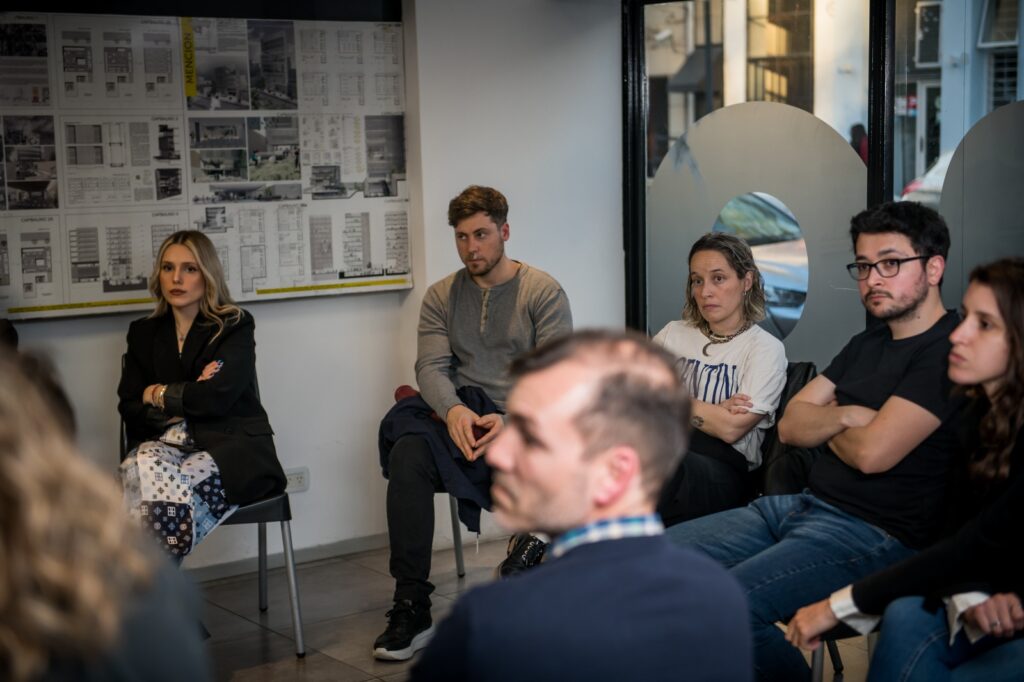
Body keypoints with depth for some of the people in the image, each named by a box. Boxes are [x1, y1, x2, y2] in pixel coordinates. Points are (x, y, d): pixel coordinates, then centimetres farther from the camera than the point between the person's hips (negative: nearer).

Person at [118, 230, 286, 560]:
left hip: (230, 446, -3)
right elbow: (130, 411, 8)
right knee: (144, 470, -34)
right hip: (165, 442, 3)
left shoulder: (235, 326, 5)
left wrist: (158, 394, 2)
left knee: (176, 489, -35)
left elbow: (217, 397, -11)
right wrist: (187, 401, -7)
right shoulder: (143, 334, 17)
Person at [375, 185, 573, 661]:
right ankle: (411, 609, -23)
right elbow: (431, 367, 0)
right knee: (408, 452, -29)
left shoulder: (543, 291, 2)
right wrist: (453, 410, -23)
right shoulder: (441, 296, 13)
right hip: (464, 415, 3)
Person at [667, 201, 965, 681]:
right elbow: (791, 425, 14)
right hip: (804, 506, 9)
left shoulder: (950, 349, -11)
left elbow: (873, 452, -19)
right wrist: (843, 417, -7)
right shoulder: (868, 343, 19)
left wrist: (825, 428, 3)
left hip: (873, 534, -9)